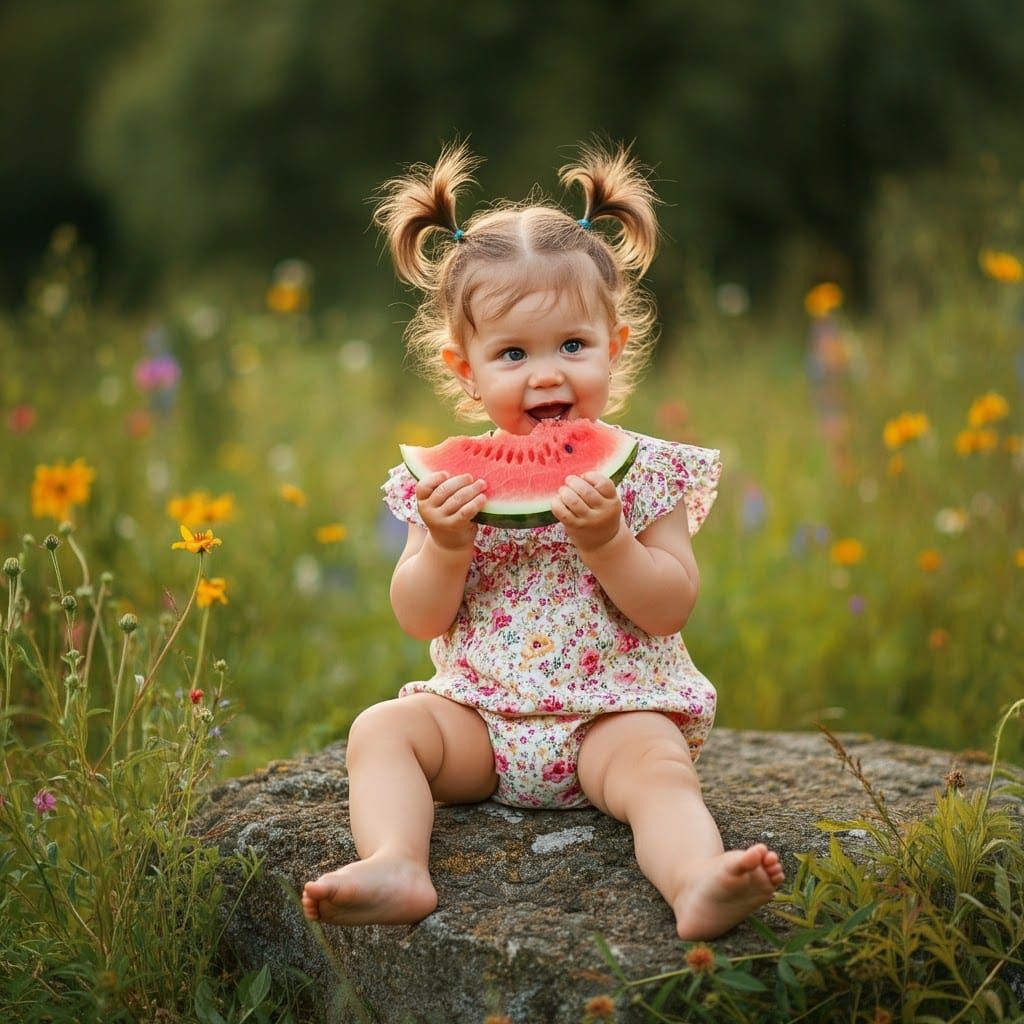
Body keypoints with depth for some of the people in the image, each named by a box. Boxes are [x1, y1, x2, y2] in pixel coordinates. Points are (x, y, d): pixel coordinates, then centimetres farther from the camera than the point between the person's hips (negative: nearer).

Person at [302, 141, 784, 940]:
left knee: (655, 762, -31)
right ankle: (395, 867, -34)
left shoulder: (644, 471, -2)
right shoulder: (452, 478, 3)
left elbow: (672, 608, -8)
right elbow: (419, 620, 1)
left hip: (613, 714, -3)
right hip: (480, 716, 3)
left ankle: (697, 883, -52)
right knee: (381, 727, -17)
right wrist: (445, 547, -17)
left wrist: (605, 540, -23)